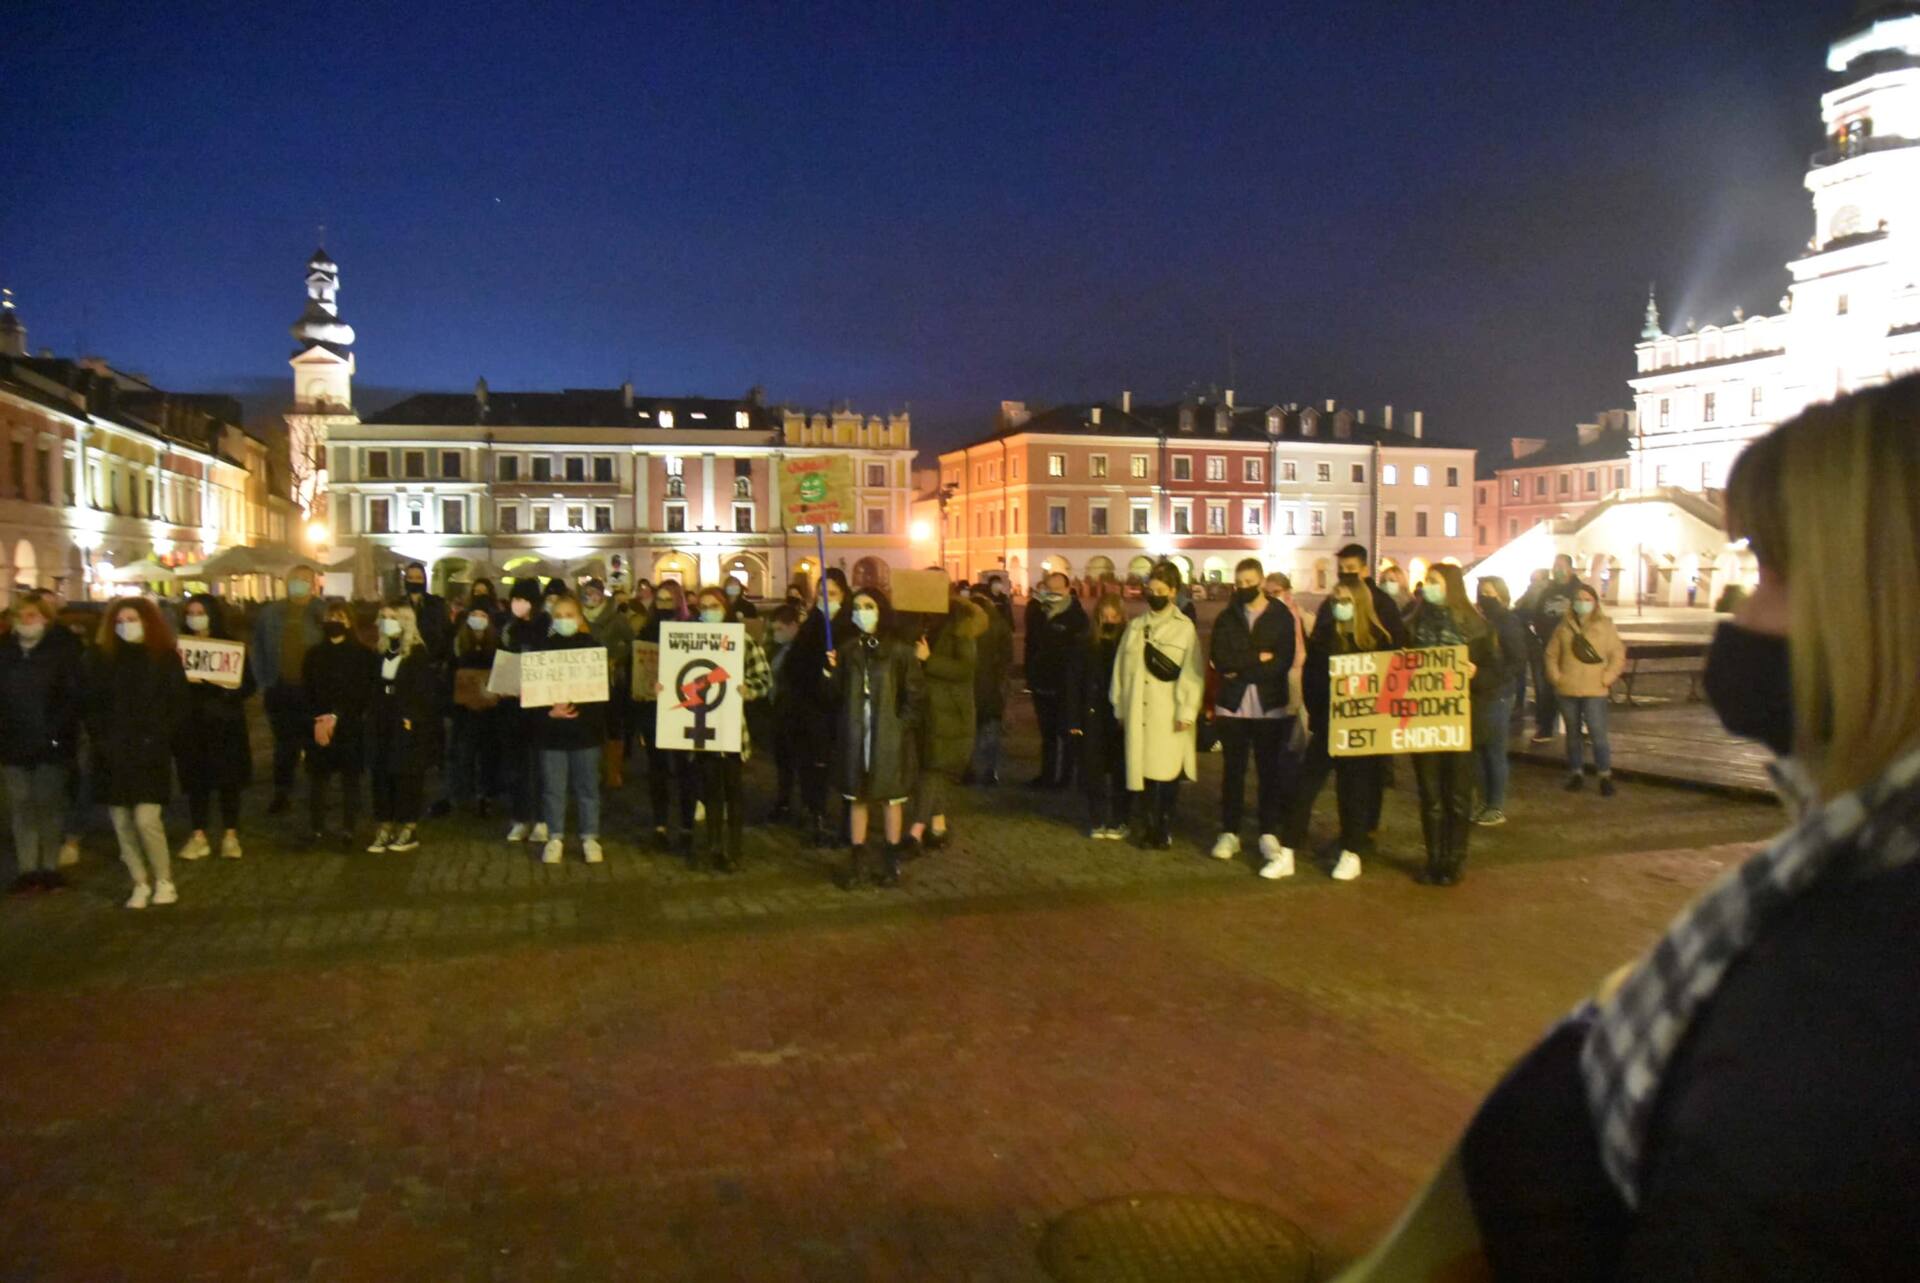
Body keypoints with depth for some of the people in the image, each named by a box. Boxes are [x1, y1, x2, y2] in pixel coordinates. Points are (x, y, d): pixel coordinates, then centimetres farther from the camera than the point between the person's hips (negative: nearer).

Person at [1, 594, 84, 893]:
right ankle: (26, 868, 11)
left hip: (52, 742, -4)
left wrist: (58, 730, -17)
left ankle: (50, 867, 11)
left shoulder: (64, 649, -4)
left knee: (49, 805, 3)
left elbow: (74, 694, -9)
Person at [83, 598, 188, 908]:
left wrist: (158, 738, -11)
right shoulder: (101, 658, 7)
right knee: (122, 823, 4)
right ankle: (141, 883, 16)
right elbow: (92, 703, 9)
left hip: (149, 752, -3)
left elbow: (178, 703, -1)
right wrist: (99, 738, -3)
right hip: (112, 753, 3)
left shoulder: (165, 658, 1)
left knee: (146, 819, -11)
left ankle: (164, 881, 6)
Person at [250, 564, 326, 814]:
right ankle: (281, 794, 17)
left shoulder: (324, 613, -3)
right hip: (280, 689, 2)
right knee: (284, 744, 10)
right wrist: (263, 684, 6)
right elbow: (259, 649, 11)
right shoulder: (269, 613, 6)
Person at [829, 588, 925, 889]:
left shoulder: (899, 650, -5)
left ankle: (891, 862, 19)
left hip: (889, 736, -3)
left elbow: (915, 695, -3)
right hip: (854, 735, 3)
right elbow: (836, 694, 3)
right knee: (856, 798, 8)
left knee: (891, 798, 7)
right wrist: (832, 670, -13)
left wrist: (901, 725, -11)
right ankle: (858, 862, 17)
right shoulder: (846, 648, 5)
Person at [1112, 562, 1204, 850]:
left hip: (1169, 713, -3)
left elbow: (1192, 674, -7)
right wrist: (1119, 707, 9)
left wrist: (1187, 712, -12)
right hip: (1139, 711, 4)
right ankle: (1151, 825, 12)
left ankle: (1166, 828, 8)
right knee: (1145, 767, 3)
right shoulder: (1134, 626, 12)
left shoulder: (1185, 628, -2)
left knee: (1168, 771, -3)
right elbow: (1121, 668, 13)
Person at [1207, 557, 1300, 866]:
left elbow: (1284, 662, -11)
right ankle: (1229, 832, 13)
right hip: (1232, 705, 2)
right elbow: (1219, 658, -8)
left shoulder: (1281, 616, 1)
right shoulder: (1227, 618, 7)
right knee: (1232, 771, 6)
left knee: (1271, 771, 3)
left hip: (1270, 707, -2)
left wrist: (1241, 669, -13)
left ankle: (1269, 834, 11)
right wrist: (1259, 658, -12)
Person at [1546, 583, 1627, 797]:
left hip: (1594, 691, -3)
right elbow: (1552, 654, 9)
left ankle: (1606, 777, 1)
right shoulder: (1565, 625, 7)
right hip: (1567, 690, 3)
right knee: (1573, 734, 12)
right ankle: (1576, 774, 22)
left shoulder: (1605, 625, -1)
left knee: (1598, 735, -9)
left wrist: (1607, 679, -10)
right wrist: (1555, 677, -2)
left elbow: (1618, 655, -2)